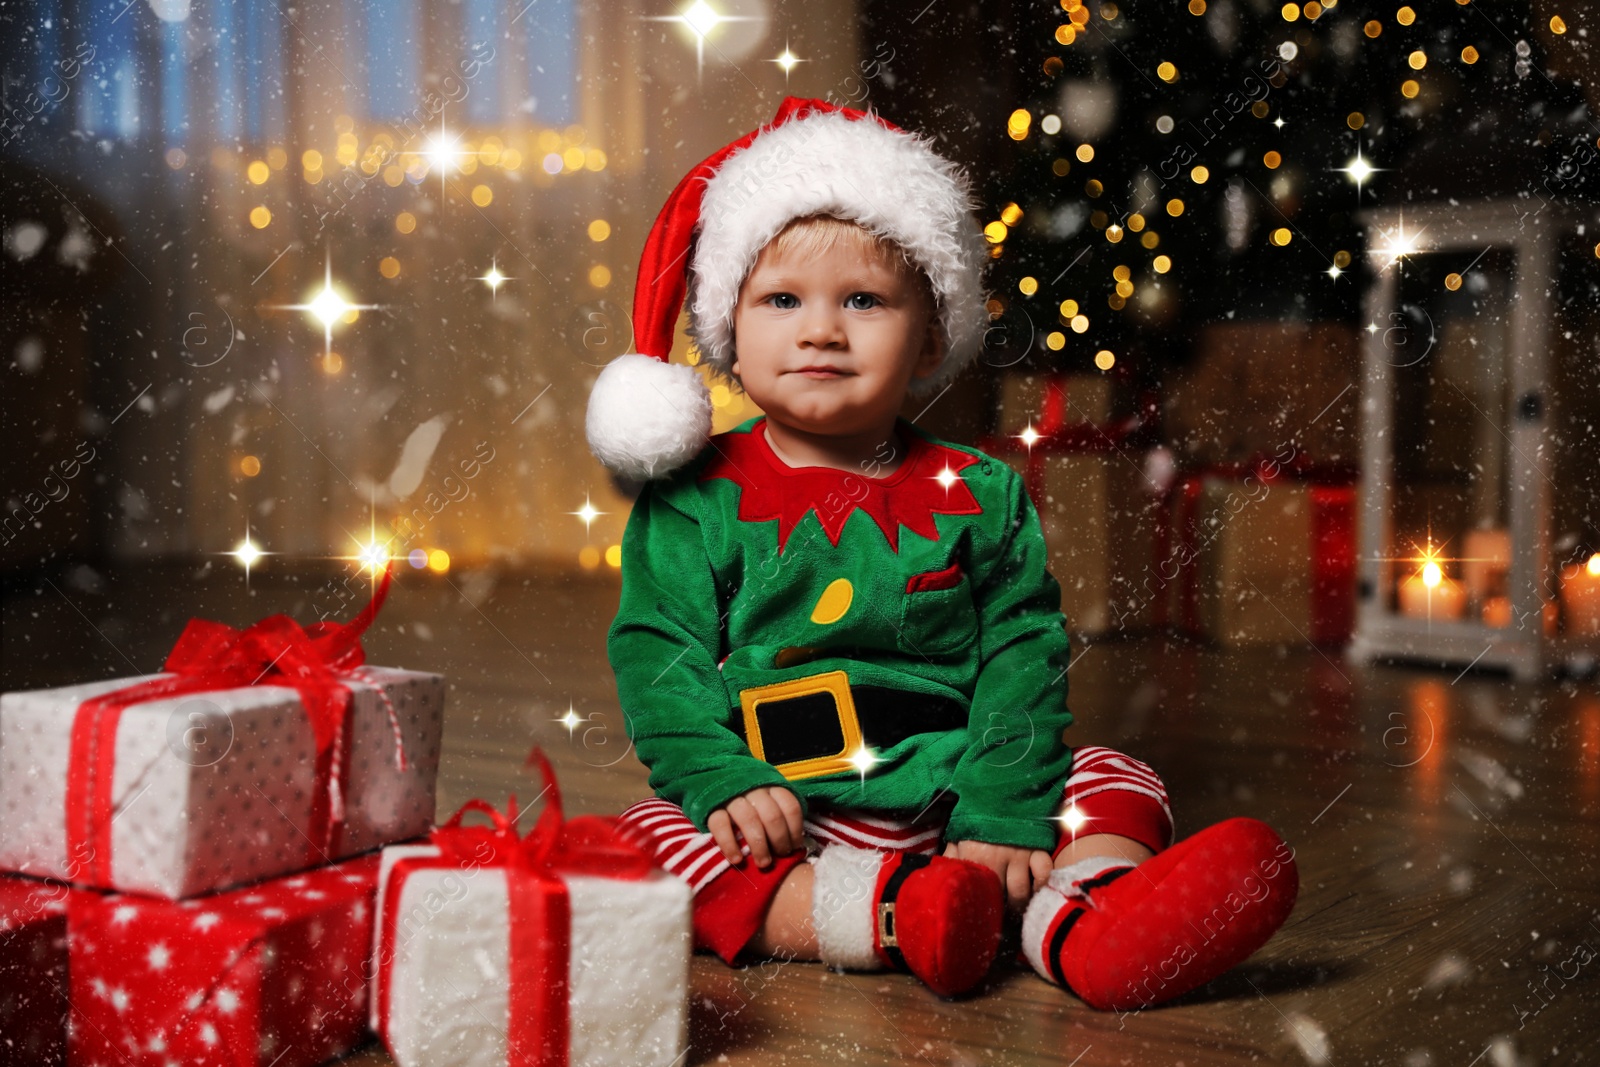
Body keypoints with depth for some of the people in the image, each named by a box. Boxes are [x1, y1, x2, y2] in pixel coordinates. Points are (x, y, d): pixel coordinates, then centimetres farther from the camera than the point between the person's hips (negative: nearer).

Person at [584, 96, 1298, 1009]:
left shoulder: (980, 496, 5)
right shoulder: (698, 497, 2)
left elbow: (1024, 655, 1)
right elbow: (656, 655, -2)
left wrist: (1004, 814, -13)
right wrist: (724, 780, -19)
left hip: (951, 800, 2)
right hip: (780, 826, -2)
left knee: (1118, 784, -11)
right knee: (648, 834, -26)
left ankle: (1080, 917, -41)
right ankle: (876, 917, -41)